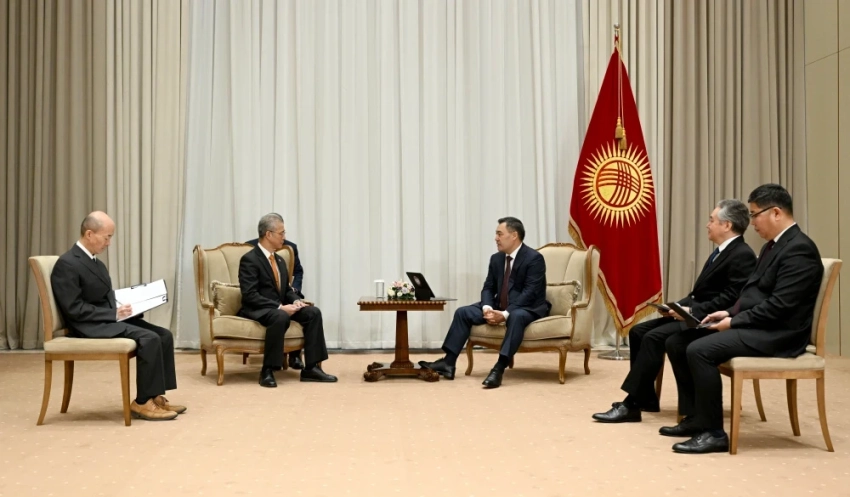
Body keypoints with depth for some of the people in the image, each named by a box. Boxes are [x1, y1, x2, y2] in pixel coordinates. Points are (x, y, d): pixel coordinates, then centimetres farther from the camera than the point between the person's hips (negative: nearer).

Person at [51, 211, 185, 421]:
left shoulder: (95, 262, 15)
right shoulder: (67, 264, -14)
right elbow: (74, 309, -19)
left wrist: (122, 306, -1)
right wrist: (114, 314, -20)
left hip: (109, 319, 9)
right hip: (91, 326, -9)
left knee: (164, 335, -6)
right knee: (149, 339, -25)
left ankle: (156, 396, -3)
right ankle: (143, 403, -14)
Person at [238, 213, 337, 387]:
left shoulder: (279, 260, 15)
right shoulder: (249, 259, -12)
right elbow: (250, 295, -21)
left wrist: (296, 300, -5)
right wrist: (280, 307, -26)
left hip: (280, 308, 8)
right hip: (258, 310, -8)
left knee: (313, 312, -14)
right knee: (281, 318, -39)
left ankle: (311, 368, -15)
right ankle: (267, 371, -28)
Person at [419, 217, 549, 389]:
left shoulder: (534, 258, -16)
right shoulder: (496, 258, 6)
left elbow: (530, 292, -24)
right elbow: (488, 288, 6)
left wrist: (506, 314, -33)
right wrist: (487, 308, -17)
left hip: (528, 308, -7)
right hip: (500, 306, 7)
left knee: (516, 317, -41)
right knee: (463, 312, -8)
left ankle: (498, 369, -45)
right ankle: (448, 363, -14)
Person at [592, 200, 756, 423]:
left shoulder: (742, 255, -14)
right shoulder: (721, 251, 18)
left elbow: (730, 299, -22)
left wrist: (692, 310, -22)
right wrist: (678, 306, 3)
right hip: (695, 316, 10)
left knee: (654, 337, -25)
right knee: (638, 331, -1)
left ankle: (631, 405, -20)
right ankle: (646, 398, 3)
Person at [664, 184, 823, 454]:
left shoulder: (799, 249, -15)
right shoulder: (774, 245, 17)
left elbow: (780, 306, -23)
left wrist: (734, 322, -17)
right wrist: (729, 313, 4)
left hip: (776, 333, -10)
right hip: (754, 326, 10)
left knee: (699, 350, -28)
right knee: (677, 342, 2)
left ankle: (714, 432, -17)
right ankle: (694, 418, 8)